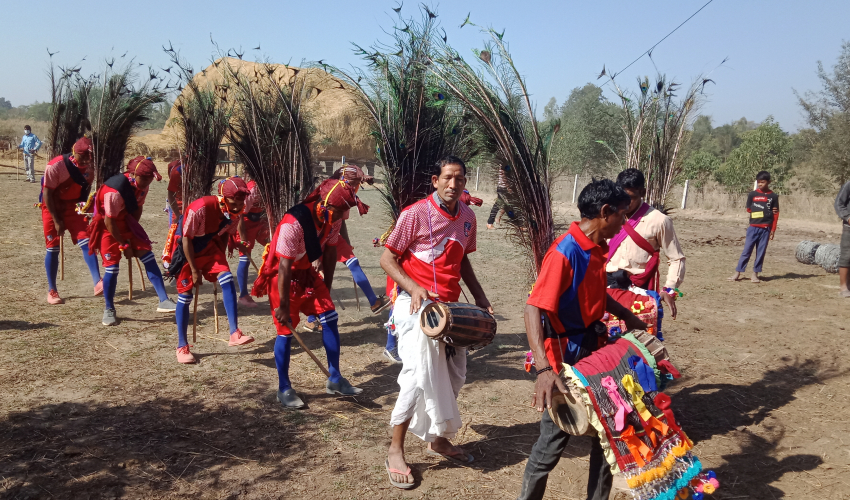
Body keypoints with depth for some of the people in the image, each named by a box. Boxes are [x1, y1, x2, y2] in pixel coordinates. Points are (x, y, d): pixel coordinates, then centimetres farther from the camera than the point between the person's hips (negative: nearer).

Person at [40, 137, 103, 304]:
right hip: (52, 208, -4)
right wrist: (56, 220, -16)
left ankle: (98, 283, -15)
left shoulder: (88, 167, -7)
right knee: (53, 248, -1)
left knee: (86, 242, -10)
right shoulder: (55, 166, -23)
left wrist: (84, 211, 3)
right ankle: (51, 291, 10)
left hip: (73, 207, 4)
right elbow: (47, 194, -18)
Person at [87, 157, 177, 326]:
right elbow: (109, 222, -24)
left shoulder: (142, 186, -9)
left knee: (148, 257, -5)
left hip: (126, 223, 6)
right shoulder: (114, 191, -31)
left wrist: (132, 236, 5)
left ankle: (163, 301, -5)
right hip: (108, 227, -6)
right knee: (112, 267, -7)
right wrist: (124, 244, -16)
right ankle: (108, 310, 12)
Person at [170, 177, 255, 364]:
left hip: (210, 249, 5)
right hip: (188, 252, -4)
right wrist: (194, 270, -18)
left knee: (227, 280, -16)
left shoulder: (234, 212, -14)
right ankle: (182, 347, 10)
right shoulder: (200, 208, -32)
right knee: (185, 296, -2)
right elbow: (186, 239, -22)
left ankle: (234, 334, -16)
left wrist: (220, 261, 8)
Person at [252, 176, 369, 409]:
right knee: (286, 331, -3)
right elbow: (284, 267, -28)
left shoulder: (333, 219, -12)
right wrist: (283, 306, -23)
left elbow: (329, 253, 2)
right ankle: (284, 389, 13)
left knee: (330, 319, 1)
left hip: (307, 272, 7)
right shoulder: (294, 223, -33)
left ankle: (335, 380, 13)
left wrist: (326, 288, 9)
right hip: (282, 276, -7)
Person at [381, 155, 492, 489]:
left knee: (454, 376, 13)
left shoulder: (467, 217, 5)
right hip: (417, 304, -7)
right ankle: (395, 451, 5)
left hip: (450, 305, 7)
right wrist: (413, 288, -24)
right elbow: (387, 259, -9)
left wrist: (480, 297, 10)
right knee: (419, 376, -12)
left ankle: (438, 439, 33)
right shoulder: (416, 214, -13)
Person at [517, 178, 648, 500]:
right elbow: (533, 309, -32)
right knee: (555, 437, 3)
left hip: (595, 349, 9)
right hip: (566, 356, -8)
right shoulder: (565, 253, -24)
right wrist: (544, 369, -41)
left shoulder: (598, 249, 3)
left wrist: (627, 316, 24)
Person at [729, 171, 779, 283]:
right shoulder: (752, 194, 1)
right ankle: (737, 273, 1)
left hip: (766, 228, 1)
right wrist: (766, 212, 1)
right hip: (753, 227, 0)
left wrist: (773, 230, 1)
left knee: (761, 252, 4)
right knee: (746, 250, -1)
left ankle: (755, 274, 11)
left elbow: (776, 214, 5)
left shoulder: (773, 196, 2)